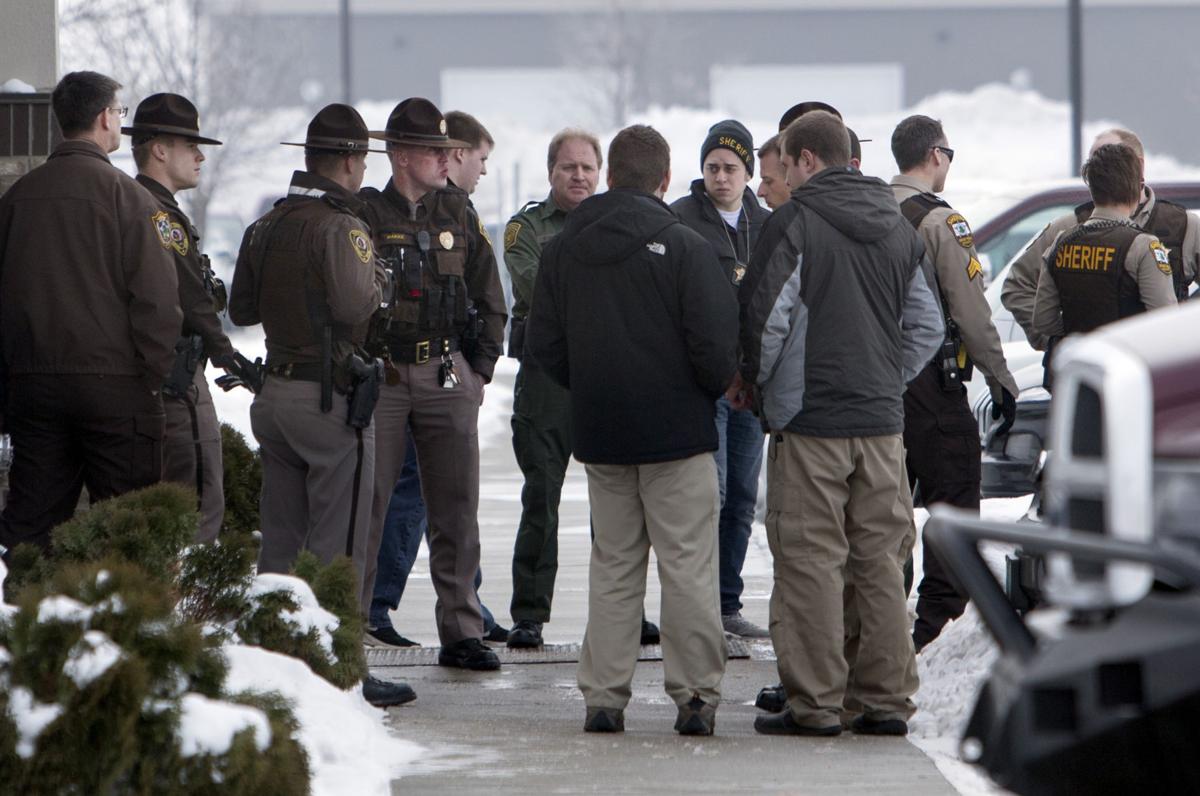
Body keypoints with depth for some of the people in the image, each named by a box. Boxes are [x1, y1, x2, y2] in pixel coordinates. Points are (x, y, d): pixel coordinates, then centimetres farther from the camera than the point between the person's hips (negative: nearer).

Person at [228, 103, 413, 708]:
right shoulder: (340, 226, -15)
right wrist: (379, 280, -6)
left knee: (281, 540, 14)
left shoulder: (266, 227, 10)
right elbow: (355, 305, -25)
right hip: (331, 399, -8)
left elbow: (241, 310, 15)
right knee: (337, 545, -3)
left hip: (277, 394, 8)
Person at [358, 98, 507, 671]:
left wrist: (479, 368, 10)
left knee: (456, 511, 5)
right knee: (365, 509, -3)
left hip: (447, 375, 4)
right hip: (379, 374, -4)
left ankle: (461, 634, 11)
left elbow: (489, 298, 16)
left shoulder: (457, 214, 10)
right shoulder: (364, 215, -3)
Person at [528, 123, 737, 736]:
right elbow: (715, 346, -14)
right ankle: (695, 696, 0)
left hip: (599, 432, 4)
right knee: (687, 565, 1)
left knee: (613, 564, 11)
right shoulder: (685, 248, -11)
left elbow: (543, 346, 6)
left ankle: (603, 694, 8)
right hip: (677, 431, -4)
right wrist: (711, 390, 7)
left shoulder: (562, 249, 3)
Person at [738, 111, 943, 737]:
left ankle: (814, 703, -2)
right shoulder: (899, 228, 12)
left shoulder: (794, 223, -8)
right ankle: (888, 699, 10)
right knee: (879, 561, 9)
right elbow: (926, 327, 16)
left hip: (809, 420, -6)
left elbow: (766, 316, -11)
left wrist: (750, 381, 6)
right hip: (883, 422, 6)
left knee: (810, 561, -2)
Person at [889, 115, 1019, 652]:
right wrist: (1001, 381, -6)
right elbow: (971, 313, -14)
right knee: (952, 501, -1)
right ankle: (938, 618, -7)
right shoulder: (940, 222, -12)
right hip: (931, 383, -7)